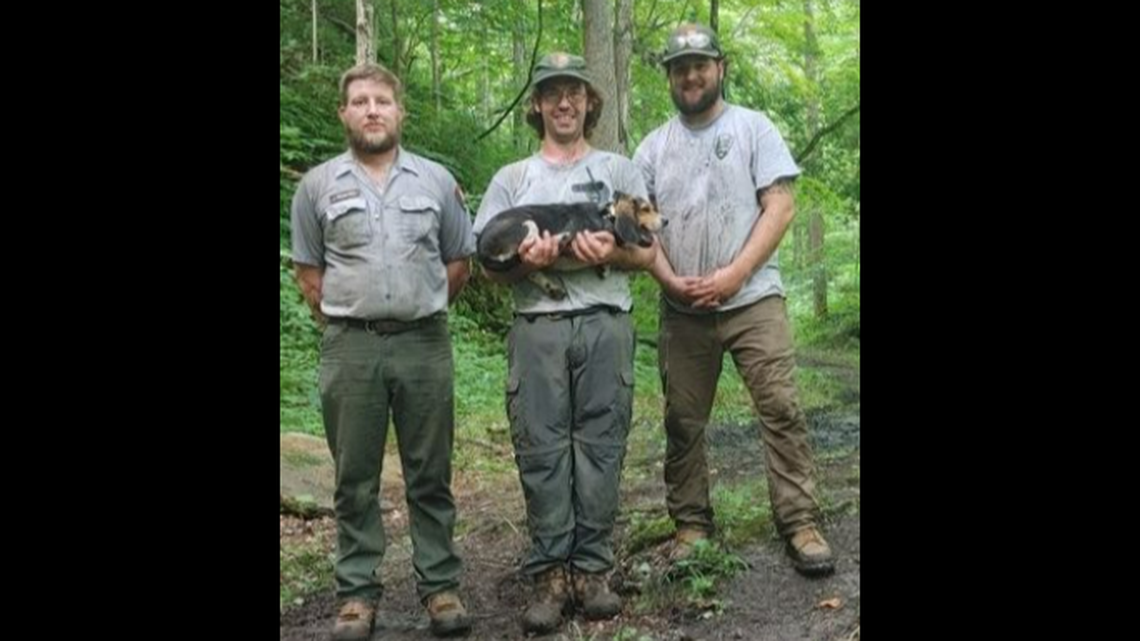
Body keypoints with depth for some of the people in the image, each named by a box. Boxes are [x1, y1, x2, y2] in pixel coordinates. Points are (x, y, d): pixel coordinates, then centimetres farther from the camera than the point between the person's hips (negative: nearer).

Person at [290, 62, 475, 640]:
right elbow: (308, 271, 9)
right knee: (355, 479, 7)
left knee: (430, 475, 7)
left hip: (425, 344, 0)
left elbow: (458, 262, 12)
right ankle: (357, 591, 17)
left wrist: (421, 311, 9)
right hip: (350, 348, 0)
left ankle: (440, 585, 17)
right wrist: (347, 319, 5)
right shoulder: (317, 185, 6)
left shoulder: (436, 180, 8)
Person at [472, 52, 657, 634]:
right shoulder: (511, 179, 17)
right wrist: (523, 260, -11)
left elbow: (649, 252, 11)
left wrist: (611, 253, -11)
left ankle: (591, 569, 9)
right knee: (541, 450, -2)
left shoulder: (618, 170, 16)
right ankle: (550, 574, 6)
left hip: (605, 324, 0)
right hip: (537, 328, 0)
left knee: (599, 448, 0)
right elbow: (490, 265, 11)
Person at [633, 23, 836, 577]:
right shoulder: (653, 147, 11)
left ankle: (800, 524, 2)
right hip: (682, 309, 3)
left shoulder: (753, 127, 3)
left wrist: (734, 274, -15)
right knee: (683, 421, 8)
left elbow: (780, 207, -5)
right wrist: (671, 281, -9)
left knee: (781, 409, -7)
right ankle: (691, 525, 20)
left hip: (753, 299, -3)